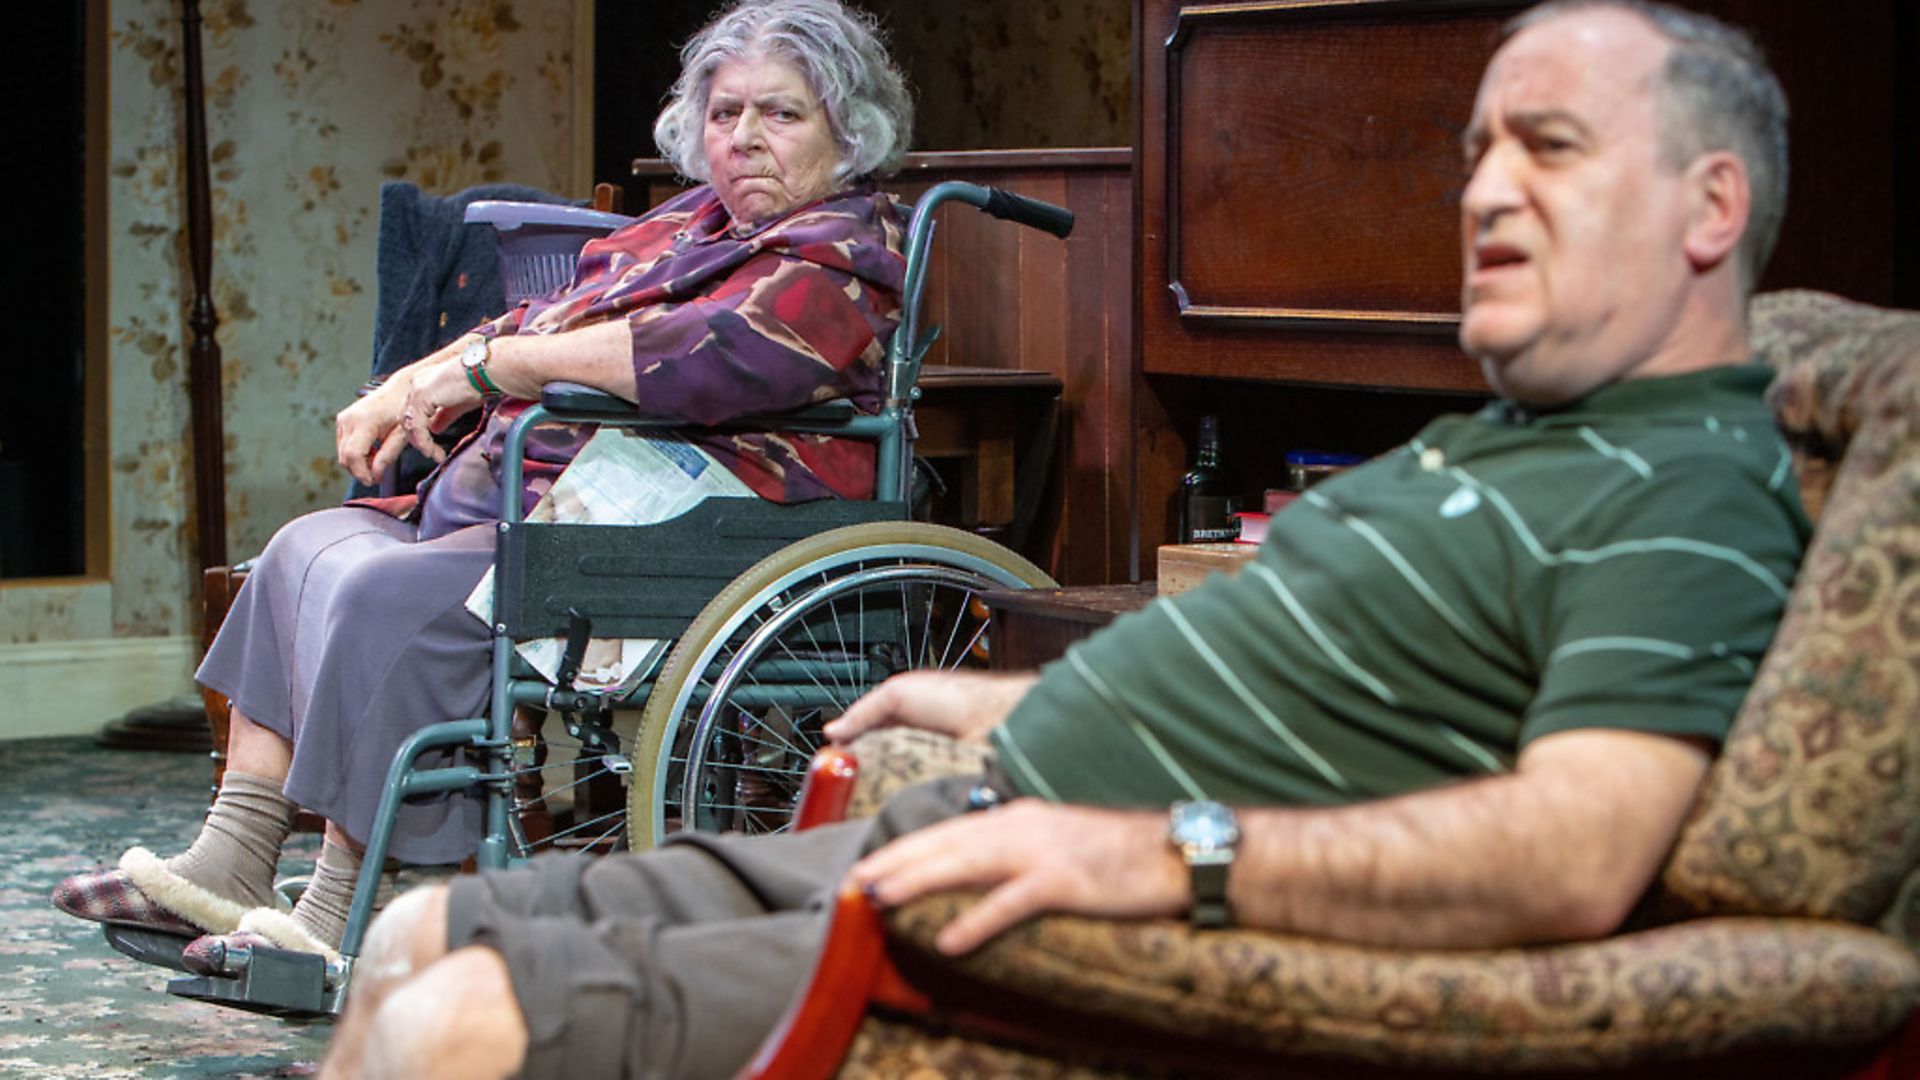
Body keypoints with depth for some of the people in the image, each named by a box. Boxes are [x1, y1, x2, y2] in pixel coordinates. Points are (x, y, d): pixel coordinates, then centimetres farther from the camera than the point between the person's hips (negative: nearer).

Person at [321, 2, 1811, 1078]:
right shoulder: (1492, 439, 21)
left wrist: (1159, 852, -35)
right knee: (421, 940, 8)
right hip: (967, 834, 10)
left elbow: (1580, 855, -29)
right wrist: (1011, 710, 34)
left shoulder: (1695, 505, -12)